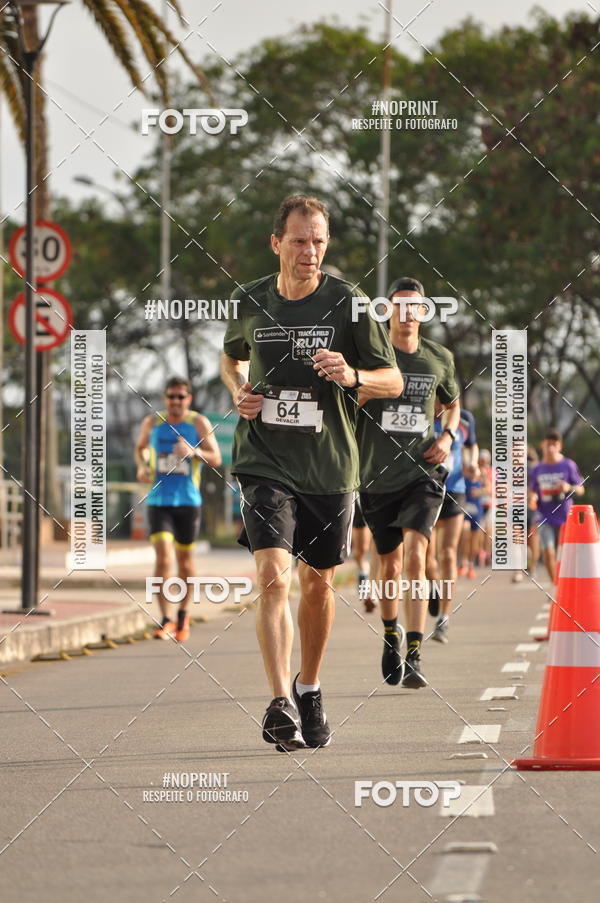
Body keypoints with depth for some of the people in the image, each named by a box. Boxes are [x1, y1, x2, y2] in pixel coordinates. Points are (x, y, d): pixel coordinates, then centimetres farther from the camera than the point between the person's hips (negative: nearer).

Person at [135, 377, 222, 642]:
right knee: (163, 556, -15)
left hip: (188, 501, 0)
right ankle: (165, 620, -14)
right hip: (159, 501, 0)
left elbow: (216, 459, -5)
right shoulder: (152, 422, 4)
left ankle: (183, 613, 32)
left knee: (185, 558, 10)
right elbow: (141, 447, 24)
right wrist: (142, 466, 3)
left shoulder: (199, 423, -2)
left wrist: (194, 452, -24)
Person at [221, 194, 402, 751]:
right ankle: (280, 705, -23)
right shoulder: (250, 302, 2)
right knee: (273, 575, -18)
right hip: (265, 461, -1)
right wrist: (238, 392, 2)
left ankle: (309, 689, 35)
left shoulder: (349, 303, -5)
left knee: (318, 583, 13)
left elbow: (393, 381, -1)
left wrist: (352, 376, -22)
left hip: (329, 466, 1)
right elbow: (231, 356, 24)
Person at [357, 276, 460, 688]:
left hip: (422, 472, 0)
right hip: (377, 475, 0)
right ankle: (391, 636, 40)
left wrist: (447, 437, 3)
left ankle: (414, 657, -22)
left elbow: (453, 403, 22)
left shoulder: (440, 359, 5)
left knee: (415, 556, -18)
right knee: (391, 564, 12)